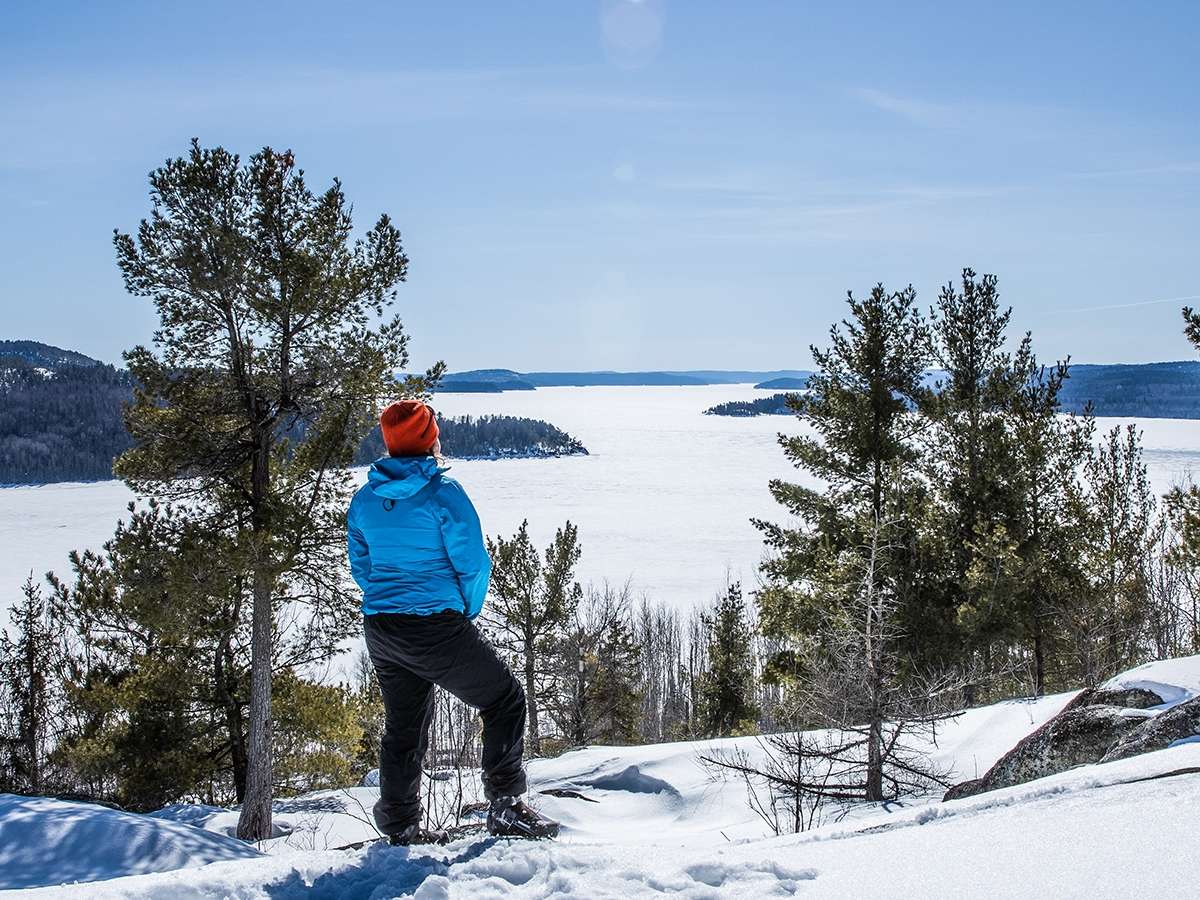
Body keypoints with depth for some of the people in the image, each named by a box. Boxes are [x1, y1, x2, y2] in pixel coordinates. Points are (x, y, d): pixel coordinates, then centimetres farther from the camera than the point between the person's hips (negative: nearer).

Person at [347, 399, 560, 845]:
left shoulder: (364, 499, 6)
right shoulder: (442, 492, -13)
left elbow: (360, 565, 14)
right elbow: (474, 563, -11)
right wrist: (467, 612, 5)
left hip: (379, 630, 7)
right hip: (436, 628, -7)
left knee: (402, 725, 20)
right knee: (505, 699, 7)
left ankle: (399, 825, 26)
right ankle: (506, 806, 2)